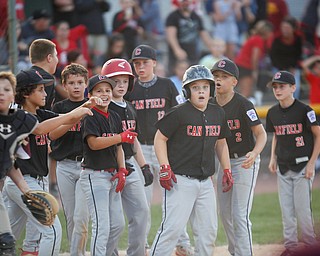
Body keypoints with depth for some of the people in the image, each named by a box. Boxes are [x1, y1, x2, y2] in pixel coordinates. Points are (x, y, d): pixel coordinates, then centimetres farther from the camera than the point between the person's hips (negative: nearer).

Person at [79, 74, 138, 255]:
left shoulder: (115, 117, 13)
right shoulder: (90, 118, -11)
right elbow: (94, 143, -23)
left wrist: (122, 170, 5)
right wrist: (121, 137, -31)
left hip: (112, 174, 8)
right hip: (94, 175, -8)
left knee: (118, 224, 11)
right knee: (102, 225, -13)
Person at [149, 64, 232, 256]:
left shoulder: (218, 113, 10)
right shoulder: (179, 113, -9)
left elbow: (221, 142, 23)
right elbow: (160, 139, -5)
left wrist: (227, 169, 17)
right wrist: (165, 168, -13)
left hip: (206, 182, 7)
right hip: (180, 180, -7)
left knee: (209, 229, 9)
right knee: (173, 227, -13)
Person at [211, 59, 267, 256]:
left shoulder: (243, 104, -18)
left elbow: (261, 133, -19)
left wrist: (254, 154, -37)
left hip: (245, 162, -7)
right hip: (225, 162, 7)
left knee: (240, 214, -13)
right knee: (225, 213, 14)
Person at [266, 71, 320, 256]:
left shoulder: (304, 110, -12)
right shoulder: (273, 113, 6)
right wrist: (273, 158, 8)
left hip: (302, 166, -6)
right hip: (283, 168, 6)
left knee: (302, 208, -6)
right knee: (286, 209, 7)